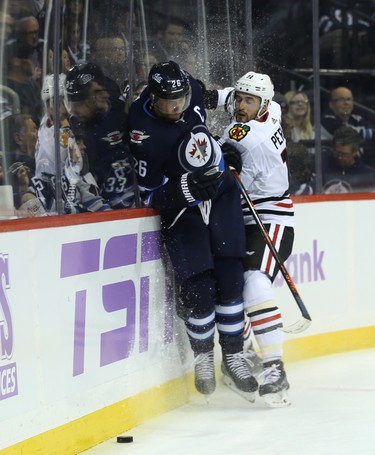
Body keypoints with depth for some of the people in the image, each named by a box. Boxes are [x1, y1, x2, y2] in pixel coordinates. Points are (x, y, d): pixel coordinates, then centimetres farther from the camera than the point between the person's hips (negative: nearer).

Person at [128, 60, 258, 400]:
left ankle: (233, 359, 5)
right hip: (179, 206, -4)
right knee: (198, 288, -10)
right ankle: (203, 357, 15)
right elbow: (150, 196, -20)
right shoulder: (143, 133, -26)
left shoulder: (191, 90, -12)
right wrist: (185, 189, -35)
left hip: (220, 193, 4)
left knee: (229, 277, -5)